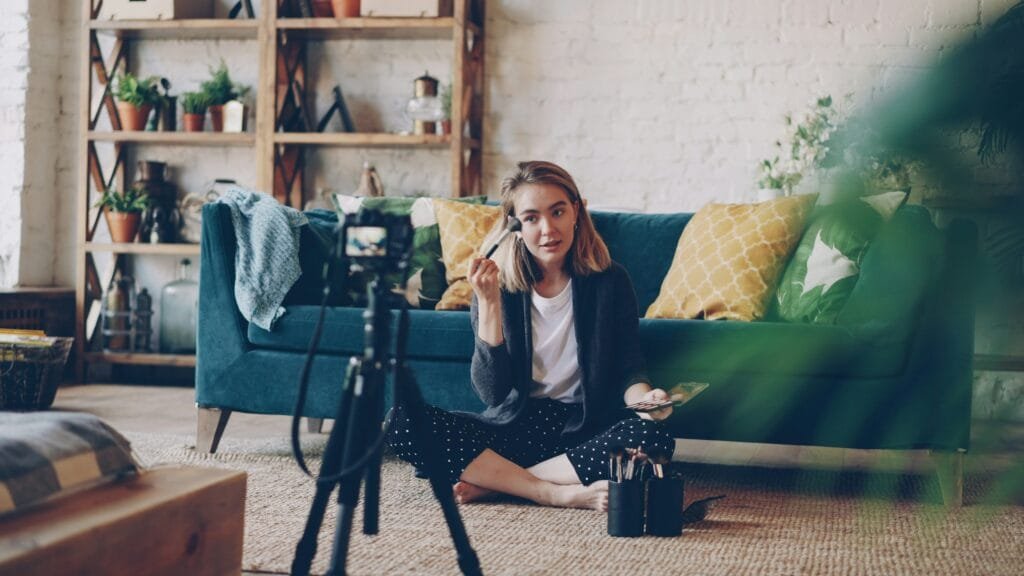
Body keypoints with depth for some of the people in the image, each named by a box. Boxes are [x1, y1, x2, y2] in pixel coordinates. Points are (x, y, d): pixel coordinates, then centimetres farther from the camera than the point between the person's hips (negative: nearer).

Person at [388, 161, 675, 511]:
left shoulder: (609, 281, -2)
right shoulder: (498, 286, -2)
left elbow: (628, 370, 1)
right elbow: (492, 392, -10)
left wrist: (645, 399, -22)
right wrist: (488, 303, -19)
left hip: (584, 429, 0)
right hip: (515, 428, 1)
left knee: (654, 438, -33)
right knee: (403, 422, -22)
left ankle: (490, 482, -21)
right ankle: (560, 494, -26)